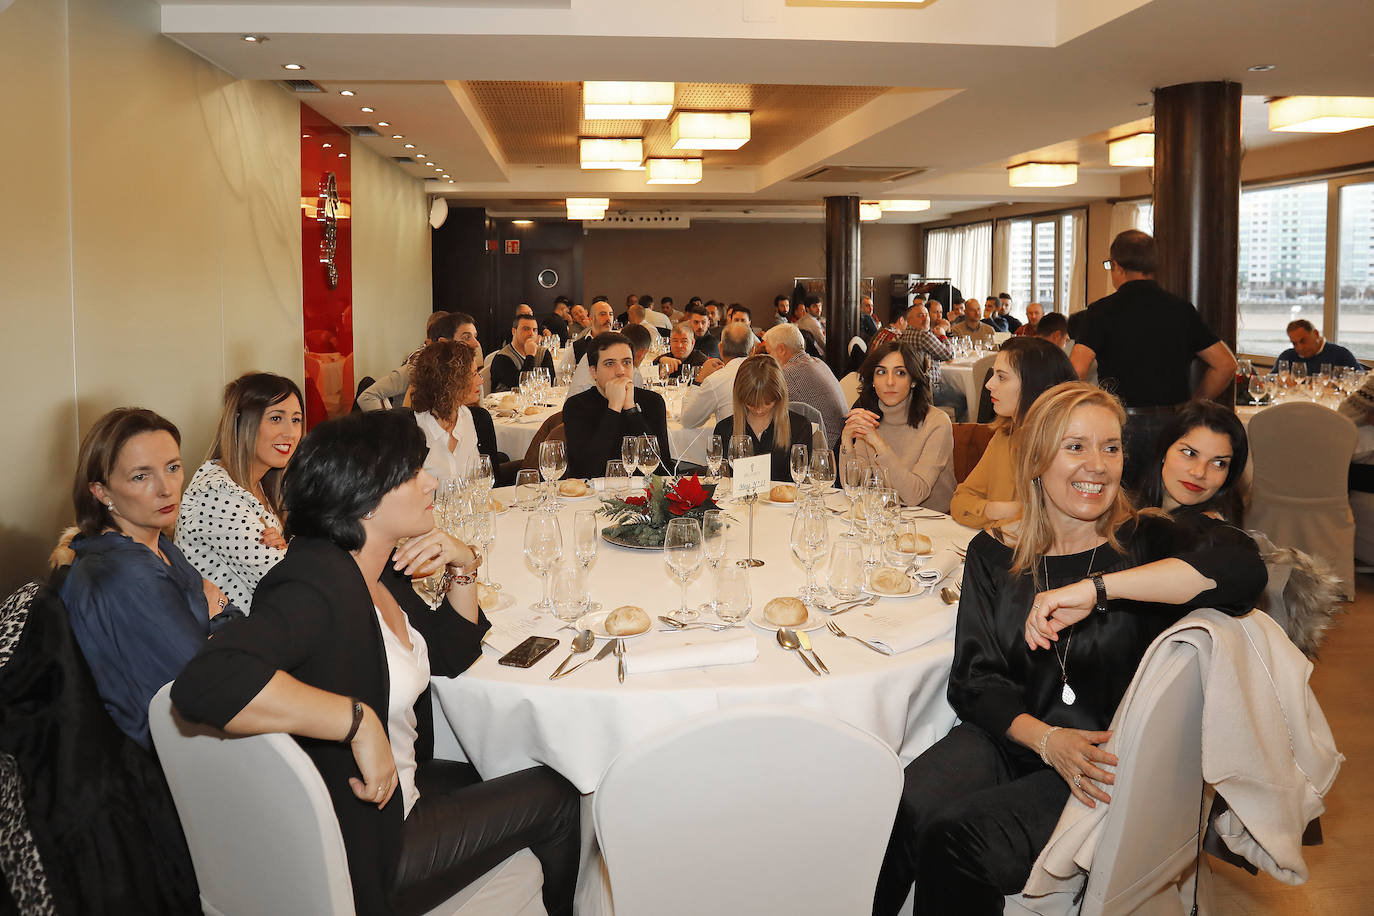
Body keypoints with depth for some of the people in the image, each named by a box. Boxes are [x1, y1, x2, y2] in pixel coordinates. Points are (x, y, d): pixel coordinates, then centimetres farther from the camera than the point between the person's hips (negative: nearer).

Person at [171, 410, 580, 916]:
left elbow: (449, 656, 13)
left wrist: (463, 568, -4)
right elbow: (204, 684, -45)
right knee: (556, 798, 5)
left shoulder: (377, 570, 1)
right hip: (358, 844, -9)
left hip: (398, 791, 9)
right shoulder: (317, 586, -29)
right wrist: (360, 721, -40)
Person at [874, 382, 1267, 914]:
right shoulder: (994, 555, 9)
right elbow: (974, 678, 4)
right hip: (1009, 738, 3)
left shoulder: (1146, 541, 1)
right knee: (902, 812, -27)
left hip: (1111, 767, -3)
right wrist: (1046, 739, -15)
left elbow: (1242, 565, -21)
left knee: (956, 839, -28)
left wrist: (1096, 588, -27)